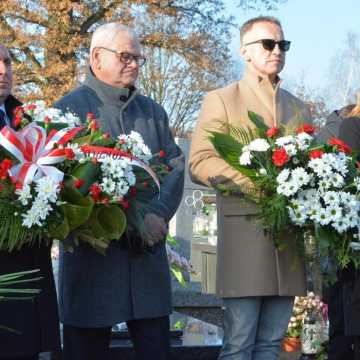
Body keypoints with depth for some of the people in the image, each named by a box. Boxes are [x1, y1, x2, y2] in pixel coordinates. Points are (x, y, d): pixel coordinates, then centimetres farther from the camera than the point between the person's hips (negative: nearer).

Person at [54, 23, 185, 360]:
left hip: (148, 252, 4)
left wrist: (158, 215, -9)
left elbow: (175, 167, 11)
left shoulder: (153, 111, 18)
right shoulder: (69, 107, 0)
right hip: (92, 250, -4)